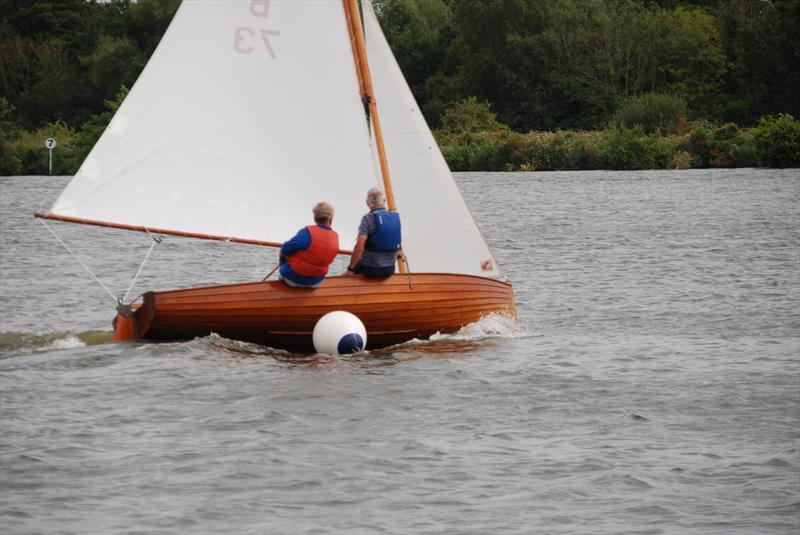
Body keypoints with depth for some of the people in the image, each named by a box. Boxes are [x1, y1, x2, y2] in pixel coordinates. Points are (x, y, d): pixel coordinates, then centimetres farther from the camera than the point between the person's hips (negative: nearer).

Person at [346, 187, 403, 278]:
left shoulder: (368, 219, -14)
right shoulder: (396, 218, 2)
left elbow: (359, 247, -22)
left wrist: (351, 266, -9)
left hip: (371, 270, -4)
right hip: (390, 270, 4)